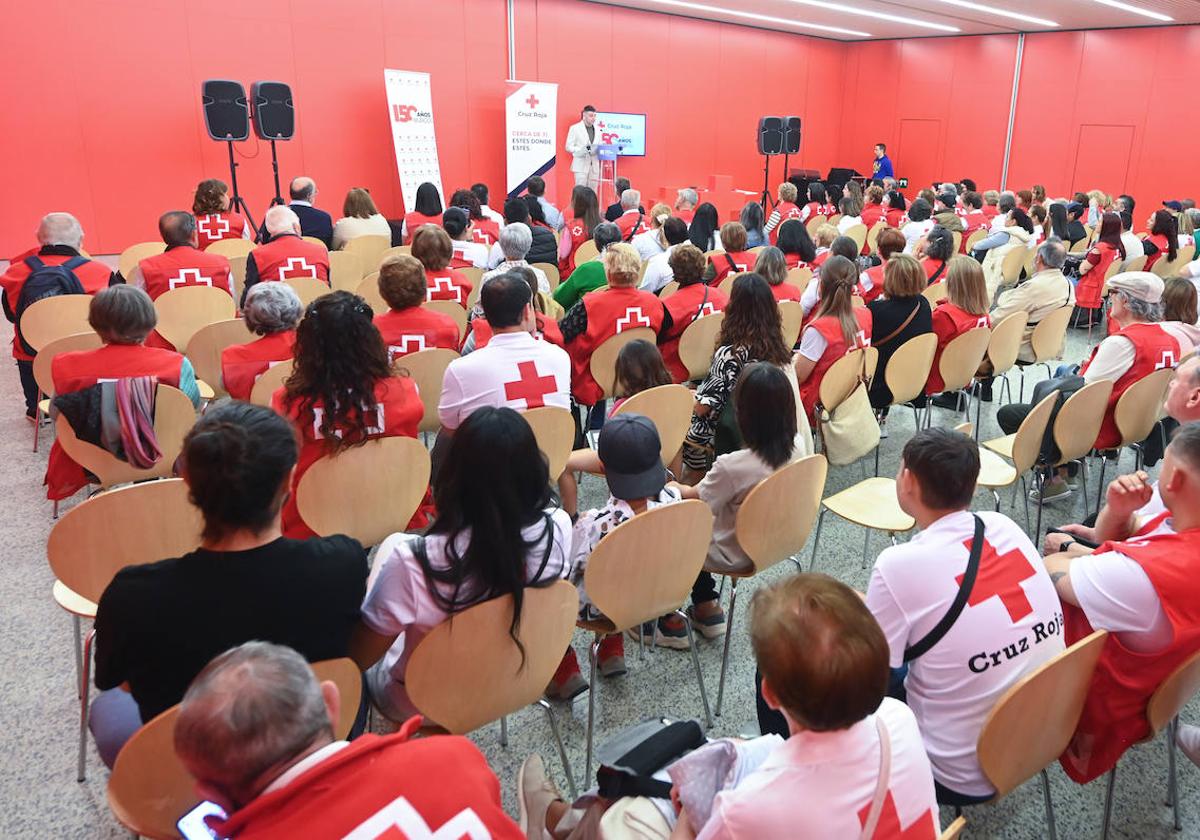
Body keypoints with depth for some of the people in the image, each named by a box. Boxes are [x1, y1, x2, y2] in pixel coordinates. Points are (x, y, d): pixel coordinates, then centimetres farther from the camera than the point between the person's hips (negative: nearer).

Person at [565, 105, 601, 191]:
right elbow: (568, 147, -2)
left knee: (593, 192, 4)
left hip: (594, 165, 4)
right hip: (581, 165, -4)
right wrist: (582, 150, -19)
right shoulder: (575, 128, 1)